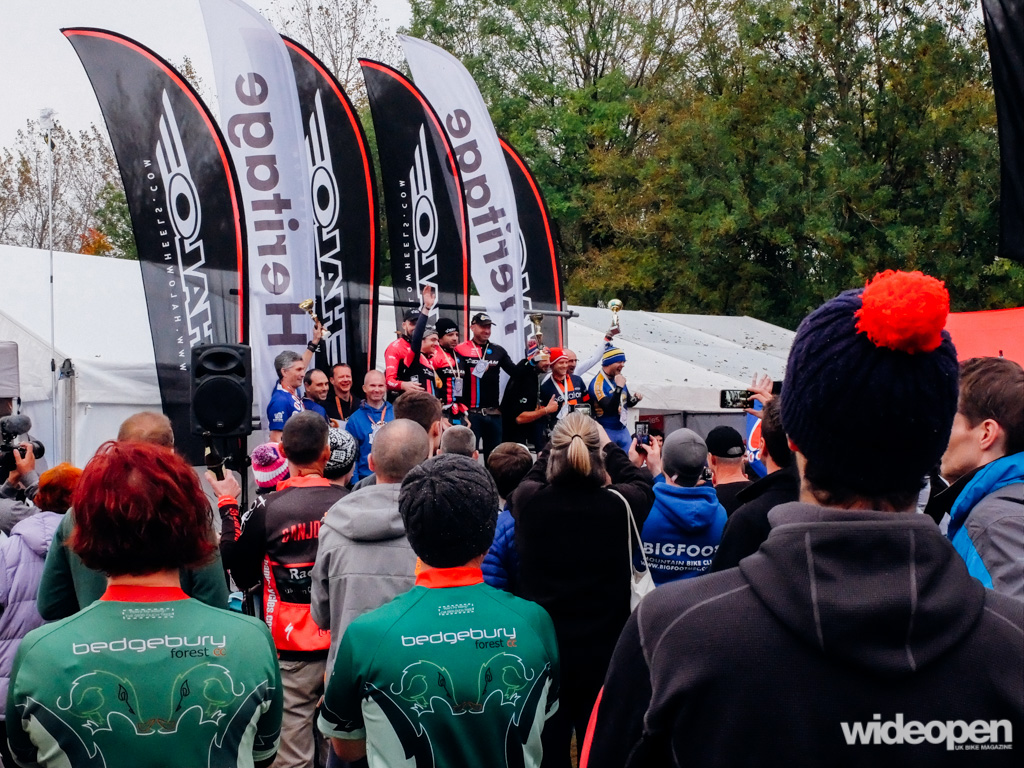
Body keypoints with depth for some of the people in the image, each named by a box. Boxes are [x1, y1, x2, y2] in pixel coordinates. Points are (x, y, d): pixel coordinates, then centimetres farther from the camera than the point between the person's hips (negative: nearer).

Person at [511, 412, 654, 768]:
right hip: (604, 648, -1)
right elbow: (642, 481, 7)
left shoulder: (527, 501, -15)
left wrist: (554, 446, 21)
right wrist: (610, 446, 19)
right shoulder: (619, 506, -18)